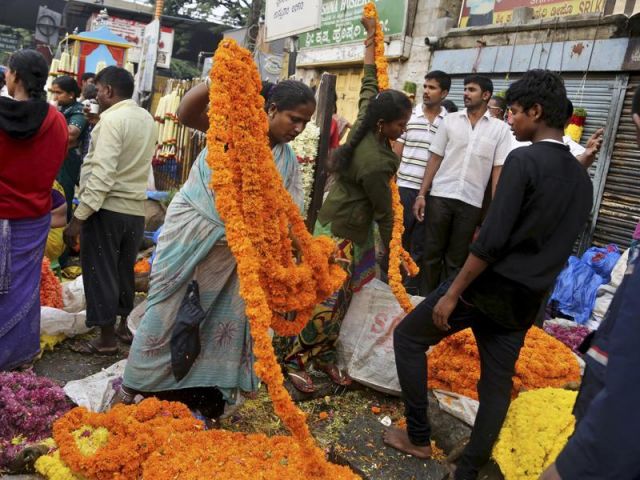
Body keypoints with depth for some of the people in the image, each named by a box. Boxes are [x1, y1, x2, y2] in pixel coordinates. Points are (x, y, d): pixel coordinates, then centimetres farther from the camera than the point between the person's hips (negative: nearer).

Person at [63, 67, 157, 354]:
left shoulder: (112, 119, -15)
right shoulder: (147, 118, 9)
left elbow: (102, 174, -23)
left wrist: (79, 216, -22)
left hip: (107, 208, -8)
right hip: (136, 208, 8)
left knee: (100, 272, 3)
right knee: (124, 270, 19)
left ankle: (106, 340, 12)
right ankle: (122, 326, 31)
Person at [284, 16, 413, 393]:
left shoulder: (366, 126, -2)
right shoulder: (374, 163, -26)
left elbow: (369, 85, 14)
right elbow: (384, 212, -15)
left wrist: (372, 39, 24)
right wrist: (393, 249, -2)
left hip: (353, 227, 9)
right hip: (344, 231, -9)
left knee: (342, 297, 13)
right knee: (328, 299, -3)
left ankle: (324, 355, 23)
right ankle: (296, 361, 8)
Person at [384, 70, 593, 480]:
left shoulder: (524, 159, -15)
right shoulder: (582, 179, 9)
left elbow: (492, 240, -21)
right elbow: (562, 246, 15)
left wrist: (452, 294, -16)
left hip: (487, 285, -7)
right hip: (525, 300, 8)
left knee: (408, 337, 9)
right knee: (498, 383, 14)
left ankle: (418, 437, 17)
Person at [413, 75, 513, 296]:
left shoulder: (500, 129, 3)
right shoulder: (450, 120, 6)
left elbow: (498, 170, 1)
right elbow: (435, 159, 5)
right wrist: (421, 194, -2)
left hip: (471, 203, -1)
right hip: (440, 196, 1)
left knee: (456, 259, 8)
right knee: (431, 253, 5)